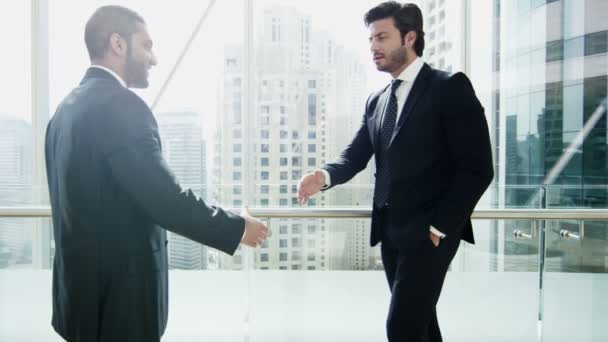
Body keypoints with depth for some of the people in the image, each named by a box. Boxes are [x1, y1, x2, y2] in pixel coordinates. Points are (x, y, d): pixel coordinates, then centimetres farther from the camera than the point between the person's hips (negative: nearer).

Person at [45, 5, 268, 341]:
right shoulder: (120, 104, -19)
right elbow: (164, 198, -24)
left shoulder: (68, 107, 10)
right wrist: (237, 228, -11)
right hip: (118, 292, -9)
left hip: (82, 286, 9)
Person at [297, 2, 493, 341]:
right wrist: (325, 175, -14)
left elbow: (477, 168, -12)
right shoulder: (376, 101, 14)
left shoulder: (450, 88, -7)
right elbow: (356, 155, 8)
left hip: (428, 230, -7)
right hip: (390, 229, 7)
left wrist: (440, 226, -15)